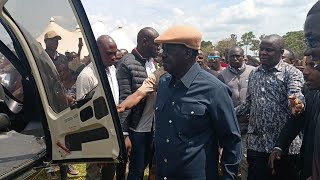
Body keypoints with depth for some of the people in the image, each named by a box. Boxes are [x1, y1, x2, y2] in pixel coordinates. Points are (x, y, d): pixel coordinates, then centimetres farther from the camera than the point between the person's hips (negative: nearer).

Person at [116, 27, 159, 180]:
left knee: (145, 165, 20)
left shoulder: (152, 62, 6)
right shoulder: (127, 64, -15)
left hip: (152, 126, 7)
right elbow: (124, 100, -17)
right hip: (137, 128, -6)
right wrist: (124, 134, -17)